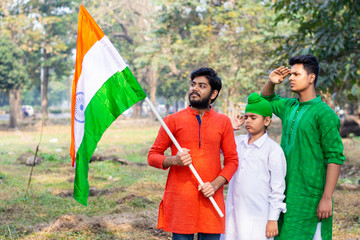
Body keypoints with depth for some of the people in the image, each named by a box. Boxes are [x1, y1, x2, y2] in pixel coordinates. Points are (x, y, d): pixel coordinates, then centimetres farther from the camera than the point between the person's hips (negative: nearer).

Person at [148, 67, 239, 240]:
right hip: (180, 199, -1)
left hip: (211, 199, 1)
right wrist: (174, 160, -14)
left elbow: (232, 160, 8)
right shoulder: (173, 120, 5)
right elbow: (152, 156, 6)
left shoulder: (223, 122, 8)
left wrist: (215, 184, -7)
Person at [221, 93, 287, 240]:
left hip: (258, 218, -5)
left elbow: (278, 188, -7)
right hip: (233, 214, 6)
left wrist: (273, 219, -8)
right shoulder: (237, 142, 10)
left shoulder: (273, 150, -7)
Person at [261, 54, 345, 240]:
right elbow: (266, 100, 32)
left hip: (310, 196, -7)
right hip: (286, 193, 7)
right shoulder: (288, 107, 11)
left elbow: (335, 157, -13)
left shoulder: (324, 114, -10)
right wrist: (271, 82, 9)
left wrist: (327, 198, -18)